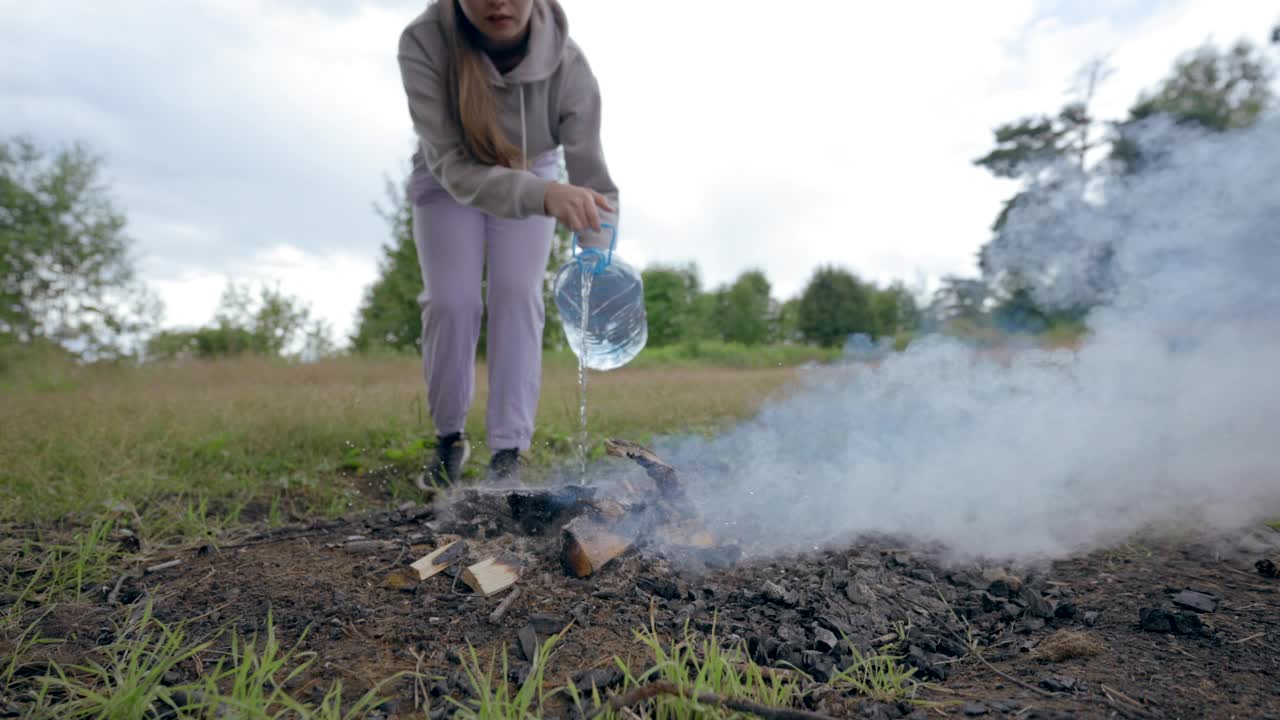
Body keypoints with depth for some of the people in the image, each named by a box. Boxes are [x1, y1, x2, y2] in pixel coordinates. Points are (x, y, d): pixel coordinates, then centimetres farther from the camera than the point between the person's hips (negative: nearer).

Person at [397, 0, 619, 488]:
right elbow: (453, 165, -41)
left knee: (517, 296, -14)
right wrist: (543, 196, -60)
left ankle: (508, 453, -5)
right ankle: (449, 438, 12)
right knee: (450, 301, -10)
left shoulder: (567, 64, -33)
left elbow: (592, 179, -31)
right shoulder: (424, 44, -35)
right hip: (446, 179, 0)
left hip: (532, 176, 1)